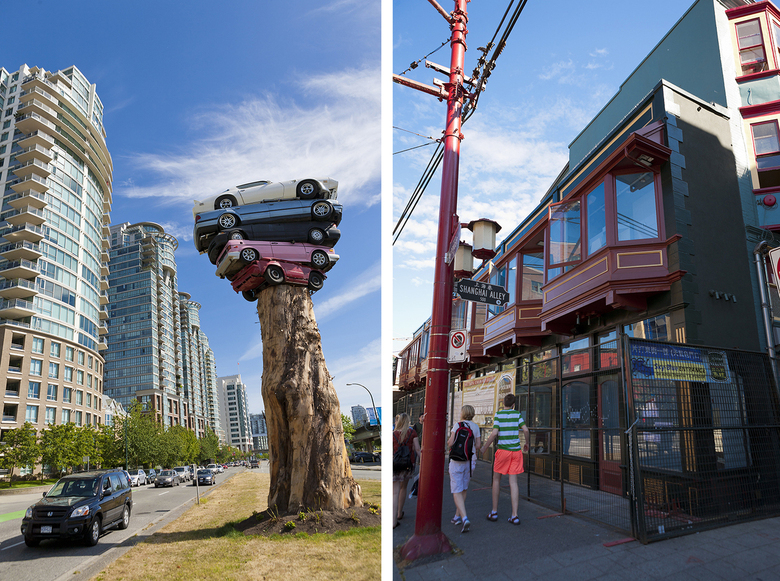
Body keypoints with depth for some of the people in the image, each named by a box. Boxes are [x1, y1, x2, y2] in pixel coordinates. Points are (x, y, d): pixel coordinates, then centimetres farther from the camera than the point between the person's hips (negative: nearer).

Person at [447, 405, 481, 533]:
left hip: (457, 462, -4)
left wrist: (451, 435, 9)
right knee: (464, 490, 19)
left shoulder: (457, 425, -6)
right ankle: (457, 516, 28)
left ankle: (464, 518, -19)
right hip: (470, 461, 4)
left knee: (457, 492, -3)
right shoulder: (475, 426, 4)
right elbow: (477, 446, 3)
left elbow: (450, 444, -11)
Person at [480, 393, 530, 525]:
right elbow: (525, 430, -4)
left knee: (496, 479, 12)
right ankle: (514, 515, -1)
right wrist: (526, 444, 14)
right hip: (516, 450, 2)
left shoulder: (498, 415, -4)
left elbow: (494, 434, -12)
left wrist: (484, 448, -2)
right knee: (513, 482, 3)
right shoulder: (517, 414, 3)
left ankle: (494, 512, 15)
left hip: (502, 450, -2)